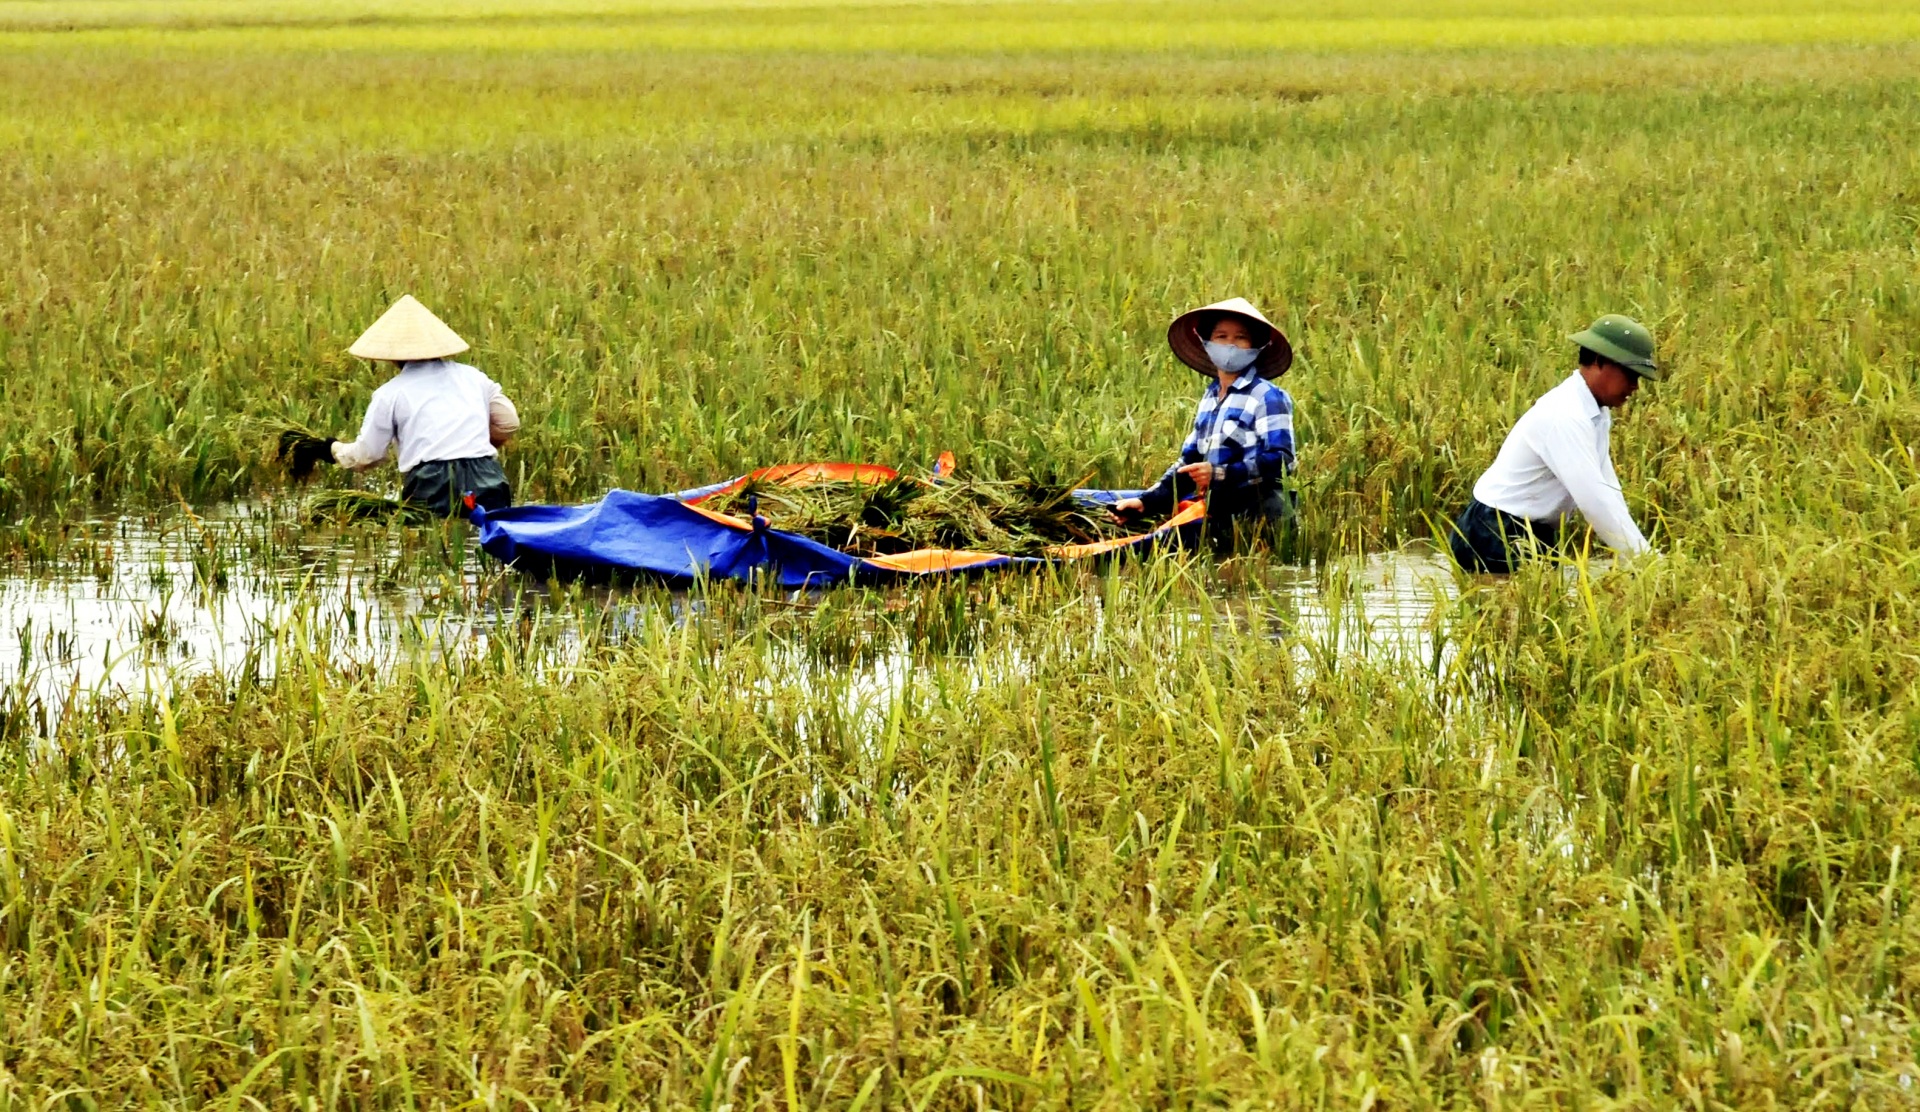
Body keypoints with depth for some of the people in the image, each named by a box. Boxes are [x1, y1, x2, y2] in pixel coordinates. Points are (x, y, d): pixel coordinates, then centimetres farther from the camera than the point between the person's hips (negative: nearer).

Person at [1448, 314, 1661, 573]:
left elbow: (1608, 493, 7)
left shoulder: (1595, 414, 7)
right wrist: (1646, 560, -27)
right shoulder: (1565, 418, -23)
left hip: (1533, 535, 9)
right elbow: (1593, 499, -29)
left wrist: (1639, 554, -2)